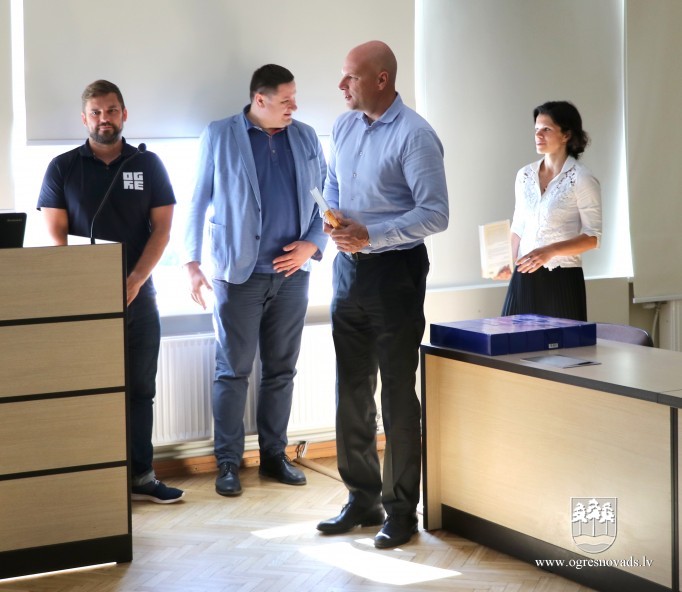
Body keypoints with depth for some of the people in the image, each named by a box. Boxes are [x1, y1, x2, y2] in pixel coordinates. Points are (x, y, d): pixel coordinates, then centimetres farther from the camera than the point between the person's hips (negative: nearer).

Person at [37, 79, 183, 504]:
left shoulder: (148, 165, 6)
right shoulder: (63, 168, 4)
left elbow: (162, 229, 2)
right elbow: (56, 234, 0)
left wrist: (134, 282, -10)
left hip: (139, 294, 1)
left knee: (140, 388, 4)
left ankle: (141, 475, 11)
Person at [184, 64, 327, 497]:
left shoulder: (306, 138, 7)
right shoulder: (220, 137, -1)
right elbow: (198, 203, 0)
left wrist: (312, 244, -4)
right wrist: (193, 263, -6)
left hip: (291, 271, 3)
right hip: (239, 272, -3)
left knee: (282, 370, 10)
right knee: (233, 371, 1)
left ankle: (274, 454, 22)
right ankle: (228, 463, 9)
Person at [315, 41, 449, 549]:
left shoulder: (414, 136, -16)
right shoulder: (344, 126, 7)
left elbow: (435, 214, -19)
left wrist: (370, 234, -23)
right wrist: (335, 217, -2)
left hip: (394, 271, -7)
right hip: (349, 268, 7)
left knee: (397, 394, 1)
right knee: (352, 390, 13)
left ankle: (401, 510, 12)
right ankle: (362, 499, 26)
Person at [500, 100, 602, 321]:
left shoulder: (581, 179, -7)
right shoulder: (525, 175, 9)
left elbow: (592, 237, -7)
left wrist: (550, 251, -20)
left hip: (562, 279, -4)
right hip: (524, 277, 4)